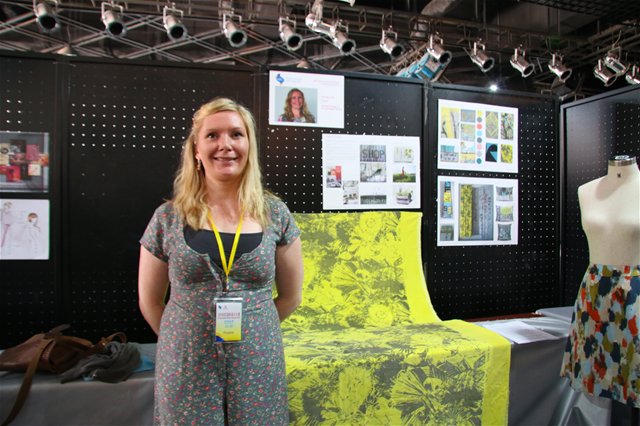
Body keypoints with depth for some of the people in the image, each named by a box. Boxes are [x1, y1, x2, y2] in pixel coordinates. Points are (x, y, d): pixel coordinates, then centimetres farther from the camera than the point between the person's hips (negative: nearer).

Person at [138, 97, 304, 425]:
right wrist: (189, 338, 10)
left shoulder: (275, 214, -4)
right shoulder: (167, 218, -5)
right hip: (186, 370, 0)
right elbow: (149, 302, 6)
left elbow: (291, 296, 5)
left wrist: (249, 329, 7)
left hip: (258, 367, 1)